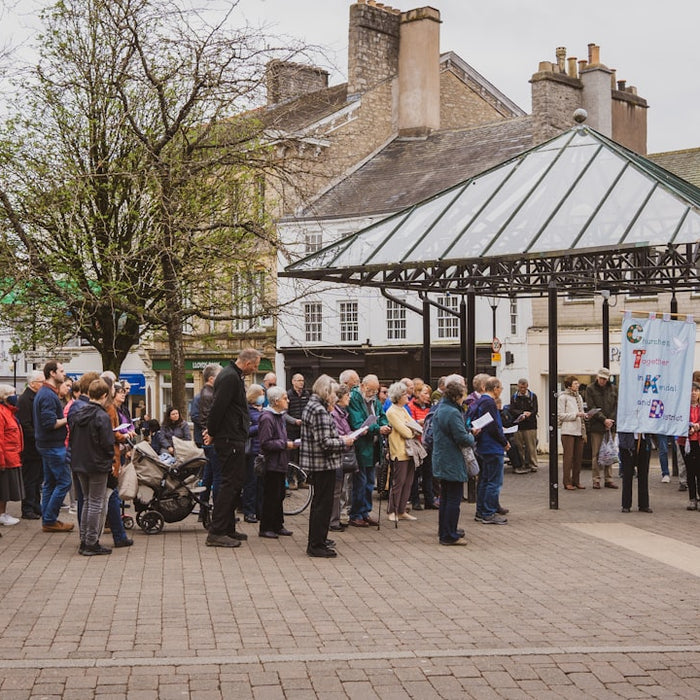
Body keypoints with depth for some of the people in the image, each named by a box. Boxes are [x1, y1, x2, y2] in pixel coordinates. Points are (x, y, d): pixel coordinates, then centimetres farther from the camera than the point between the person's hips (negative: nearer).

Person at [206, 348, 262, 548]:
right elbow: (218, 407, -22)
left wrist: (212, 431, 16)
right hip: (230, 439, -11)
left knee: (235, 482, 15)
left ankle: (228, 528, 22)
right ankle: (216, 533, -9)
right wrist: (212, 432, -11)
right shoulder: (230, 377, -17)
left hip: (234, 439, 11)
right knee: (230, 483, -10)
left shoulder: (233, 376, 18)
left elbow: (218, 407, 23)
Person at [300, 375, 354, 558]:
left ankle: (318, 538, 33)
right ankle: (316, 545, 2)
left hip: (316, 464, 10)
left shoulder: (311, 406, 12)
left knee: (319, 501, 21)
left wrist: (339, 438, 11)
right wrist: (344, 442, -10)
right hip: (324, 463, -10)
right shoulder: (319, 411, -20)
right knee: (323, 503, -3)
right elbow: (325, 443, -24)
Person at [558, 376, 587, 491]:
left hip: (579, 431, 7)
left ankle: (576, 481, 13)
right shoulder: (563, 397, -3)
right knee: (568, 457, -6)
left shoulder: (579, 397, 18)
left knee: (578, 457, 6)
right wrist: (575, 415, -15)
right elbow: (560, 415, -8)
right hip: (568, 431, -7)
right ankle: (567, 482, -2)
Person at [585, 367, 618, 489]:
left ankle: (609, 479, 11)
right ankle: (596, 479, 3)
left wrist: (611, 420, -6)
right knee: (596, 454, -1)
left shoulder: (613, 389, 10)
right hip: (596, 426, -3)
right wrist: (604, 420, -12)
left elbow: (616, 407, 8)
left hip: (610, 426, 3)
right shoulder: (591, 389, 1)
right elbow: (591, 408, -5)